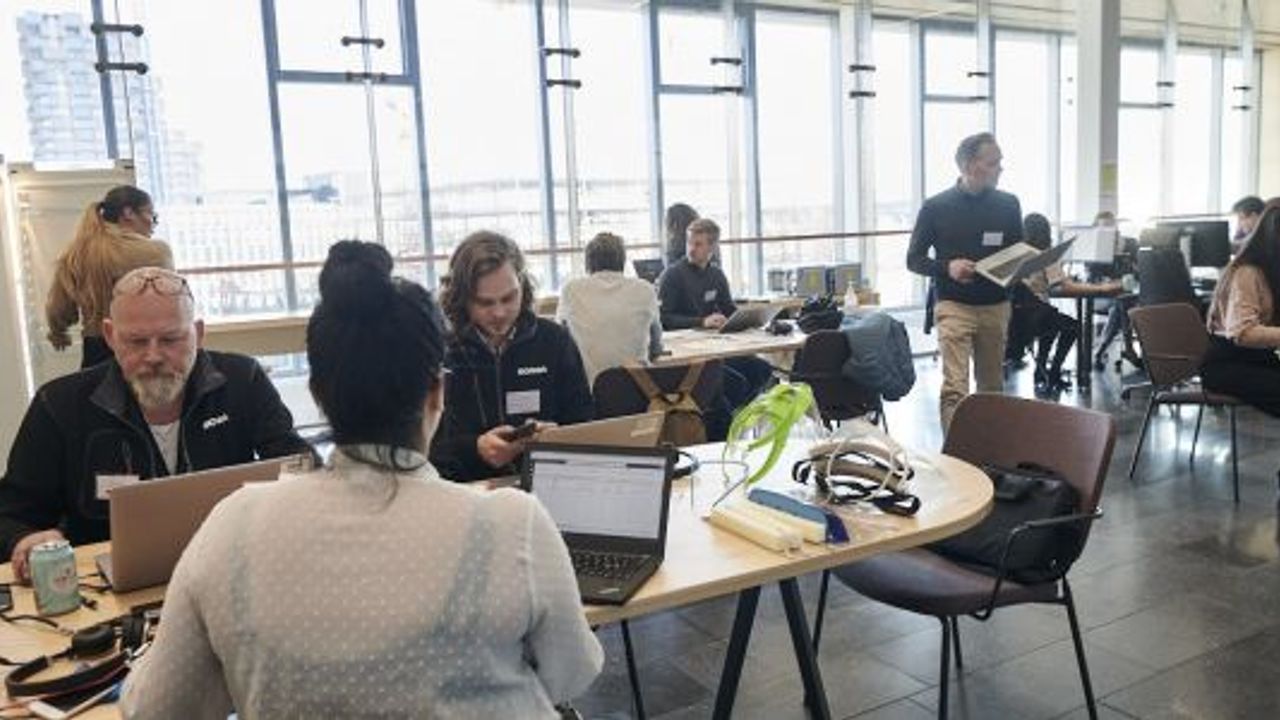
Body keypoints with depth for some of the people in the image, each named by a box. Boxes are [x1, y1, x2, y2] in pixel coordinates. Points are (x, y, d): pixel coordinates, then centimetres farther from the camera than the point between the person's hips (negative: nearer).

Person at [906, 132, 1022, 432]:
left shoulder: (1008, 205, 6)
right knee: (954, 388, -12)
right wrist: (947, 267, -17)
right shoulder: (936, 207, -3)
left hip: (996, 306, 4)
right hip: (954, 306, -3)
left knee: (992, 388, 12)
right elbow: (914, 259, 2)